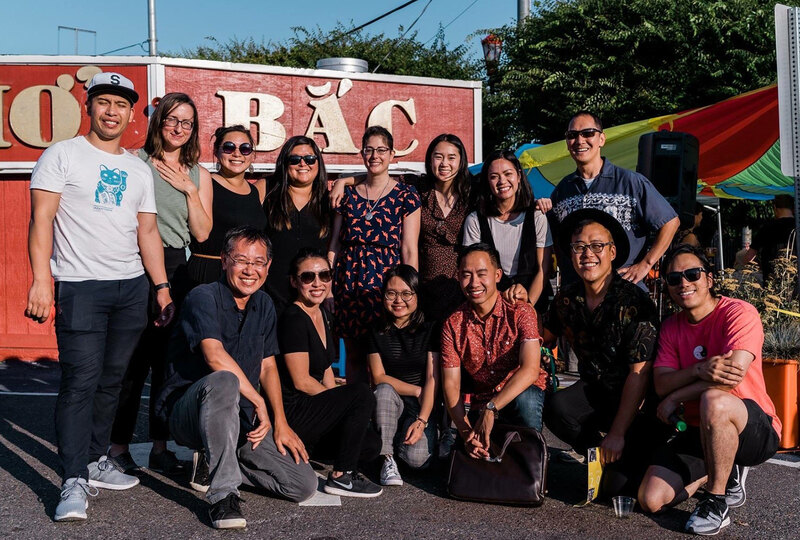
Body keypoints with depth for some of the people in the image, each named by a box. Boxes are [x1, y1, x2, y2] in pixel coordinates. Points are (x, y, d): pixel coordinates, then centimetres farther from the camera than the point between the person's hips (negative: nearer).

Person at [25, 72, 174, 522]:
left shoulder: (139, 170, 16)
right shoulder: (63, 156, 2)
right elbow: (41, 220, -6)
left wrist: (162, 288, 9)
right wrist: (42, 280, -16)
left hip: (132, 286, 5)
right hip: (79, 286, -5)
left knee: (113, 379, 9)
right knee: (81, 380, -9)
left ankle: (97, 460, 23)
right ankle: (76, 481, -4)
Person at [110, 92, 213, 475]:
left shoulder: (198, 175, 13)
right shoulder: (134, 163, 2)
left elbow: (202, 233, 7)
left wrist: (190, 190, -2)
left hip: (177, 269, 4)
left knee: (170, 360, 7)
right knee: (132, 359, -5)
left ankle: (160, 447, 16)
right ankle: (119, 446, 8)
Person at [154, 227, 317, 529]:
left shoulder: (264, 305, 10)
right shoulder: (203, 297, -13)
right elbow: (215, 356, -28)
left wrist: (280, 423, 5)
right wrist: (258, 402, -22)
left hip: (242, 418, 7)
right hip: (187, 412, -7)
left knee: (305, 485, -7)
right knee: (223, 381, -41)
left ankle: (218, 463, 12)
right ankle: (223, 494, -33)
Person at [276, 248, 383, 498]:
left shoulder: (322, 314, 11)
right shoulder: (293, 318, -17)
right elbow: (301, 381, -18)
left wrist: (339, 406, 6)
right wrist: (344, 401, -6)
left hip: (311, 409, 9)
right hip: (290, 414, -9)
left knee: (370, 445, -1)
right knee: (361, 394, -22)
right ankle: (340, 478, -13)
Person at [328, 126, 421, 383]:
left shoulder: (405, 196, 1)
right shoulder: (348, 194, 10)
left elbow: (409, 251, -2)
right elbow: (334, 246, 11)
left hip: (386, 285, -3)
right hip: (349, 284, 3)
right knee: (353, 354, 8)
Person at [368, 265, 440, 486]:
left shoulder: (430, 331, -2)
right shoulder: (378, 333, 3)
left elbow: (432, 380, -9)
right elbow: (379, 378, -3)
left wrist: (422, 420, -20)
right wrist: (416, 391, -12)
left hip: (423, 407, -1)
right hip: (390, 403, 1)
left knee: (417, 458, -26)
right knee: (384, 390, -34)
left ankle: (401, 438, 10)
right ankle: (387, 459, -20)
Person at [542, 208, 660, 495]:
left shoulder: (633, 301, -18)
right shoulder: (567, 299, -1)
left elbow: (640, 373, -20)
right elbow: (543, 336, 18)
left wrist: (617, 433, -23)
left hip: (638, 400, -4)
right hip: (594, 391, 5)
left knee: (618, 485, -19)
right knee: (556, 407, -29)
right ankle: (609, 455, -2)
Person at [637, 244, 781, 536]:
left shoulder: (739, 313, -12)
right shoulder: (671, 328, 7)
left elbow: (733, 375, -25)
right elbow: (661, 384, -6)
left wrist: (675, 399, -14)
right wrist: (698, 371, -28)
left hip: (757, 430, -6)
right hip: (701, 432, 6)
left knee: (713, 401, -40)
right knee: (651, 499, -8)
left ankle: (717, 500, -18)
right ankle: (727, 474, 19)